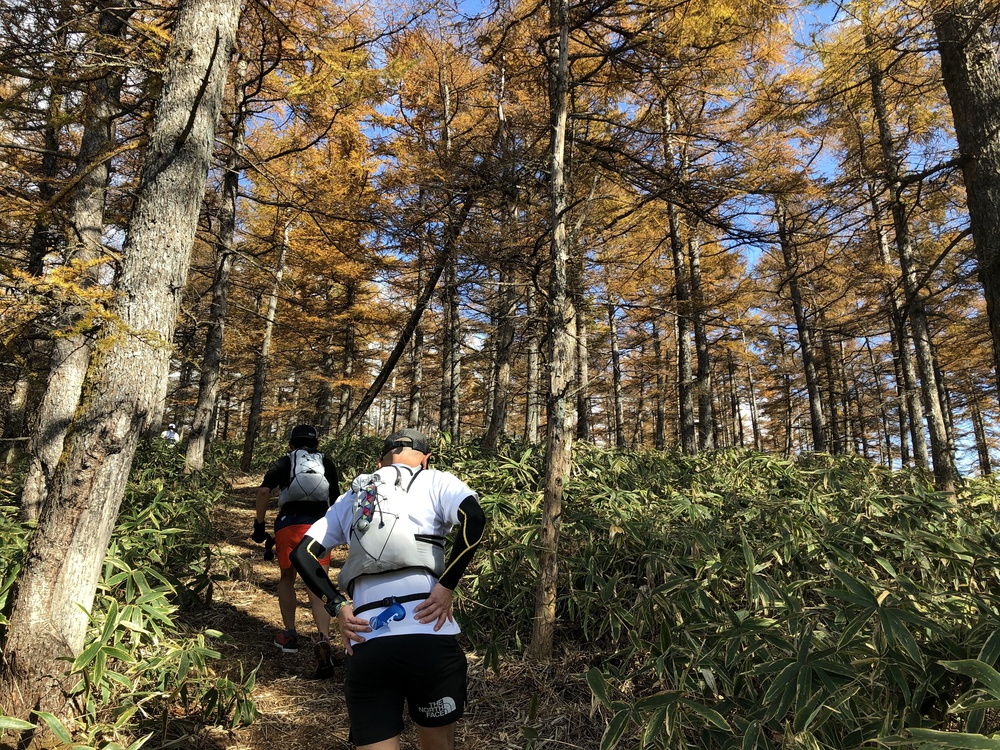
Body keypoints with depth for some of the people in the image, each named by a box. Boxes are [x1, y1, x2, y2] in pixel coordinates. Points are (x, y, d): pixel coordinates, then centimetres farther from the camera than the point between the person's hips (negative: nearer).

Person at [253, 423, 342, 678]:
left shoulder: (283, 463, 16)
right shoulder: (327, 464, 19)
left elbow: (263, 491, -1)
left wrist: (259, 525, 6)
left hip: (288, 525, 0)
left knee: (287, 579, 24)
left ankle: (289, 635, 26)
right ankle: (323, 637, -18)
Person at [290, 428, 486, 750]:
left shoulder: (350, 498, 21)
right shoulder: (434, 481, 8)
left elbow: (302, 553, 16)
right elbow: (474, 517, -12)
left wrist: (337, 605, 8)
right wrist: (446, 586, -9)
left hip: (365, 646, 3)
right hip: (428, 637, -2)